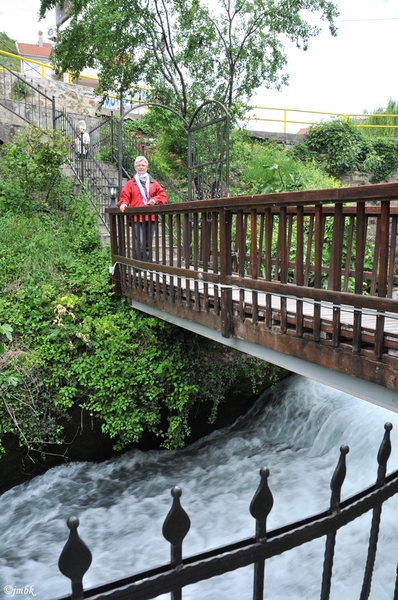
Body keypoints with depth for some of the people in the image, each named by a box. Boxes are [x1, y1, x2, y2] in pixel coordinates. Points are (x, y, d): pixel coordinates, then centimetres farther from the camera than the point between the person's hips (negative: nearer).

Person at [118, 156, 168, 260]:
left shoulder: (153, 182, 17)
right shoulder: (131, 183, 11)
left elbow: (163, 195, 12)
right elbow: (124, 197, 6)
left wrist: (155, 200, -7)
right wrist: (123, 204, -15)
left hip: (150, 217, 3)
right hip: (137, 218, -3)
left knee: (147, 245, 7)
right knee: (139, 245, -13)